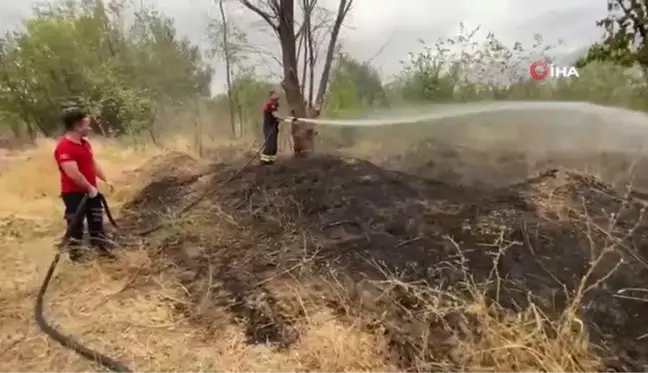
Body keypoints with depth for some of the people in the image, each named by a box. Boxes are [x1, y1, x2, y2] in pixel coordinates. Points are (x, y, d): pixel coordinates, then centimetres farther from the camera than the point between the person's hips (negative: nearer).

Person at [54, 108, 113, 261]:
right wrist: (90, 187, -18)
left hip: (91, 191, 9)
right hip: (74, 194, -9)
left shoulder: (85, 143, 8)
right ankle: (75, 255, 20)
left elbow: (94, 164, 17)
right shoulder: (64, 147, -23)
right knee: (76, 225, 4)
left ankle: (100, 247, 31)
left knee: (96, 220, 17)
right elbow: (73, 174, -27)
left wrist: (106, 180, 13)